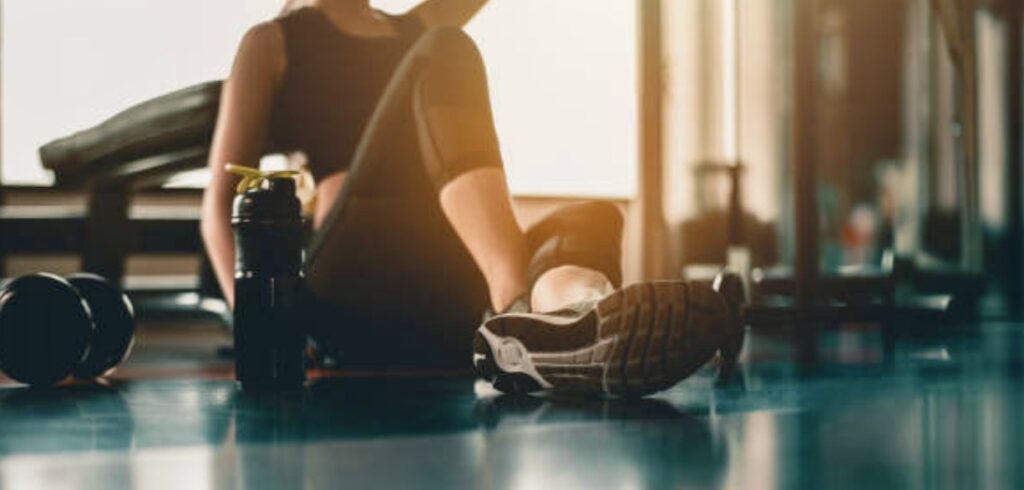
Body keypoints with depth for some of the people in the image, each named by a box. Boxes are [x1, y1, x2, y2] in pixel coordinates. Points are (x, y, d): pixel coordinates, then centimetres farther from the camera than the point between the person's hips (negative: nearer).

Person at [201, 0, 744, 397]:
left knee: (594, 217, -20)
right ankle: (519, 306, -49)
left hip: (438, 319, 6)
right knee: (446, 53, -21)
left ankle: (562, 304, -60)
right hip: (349, 296, -5)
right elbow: (221, 204, 5)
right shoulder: (273, 44, 17)